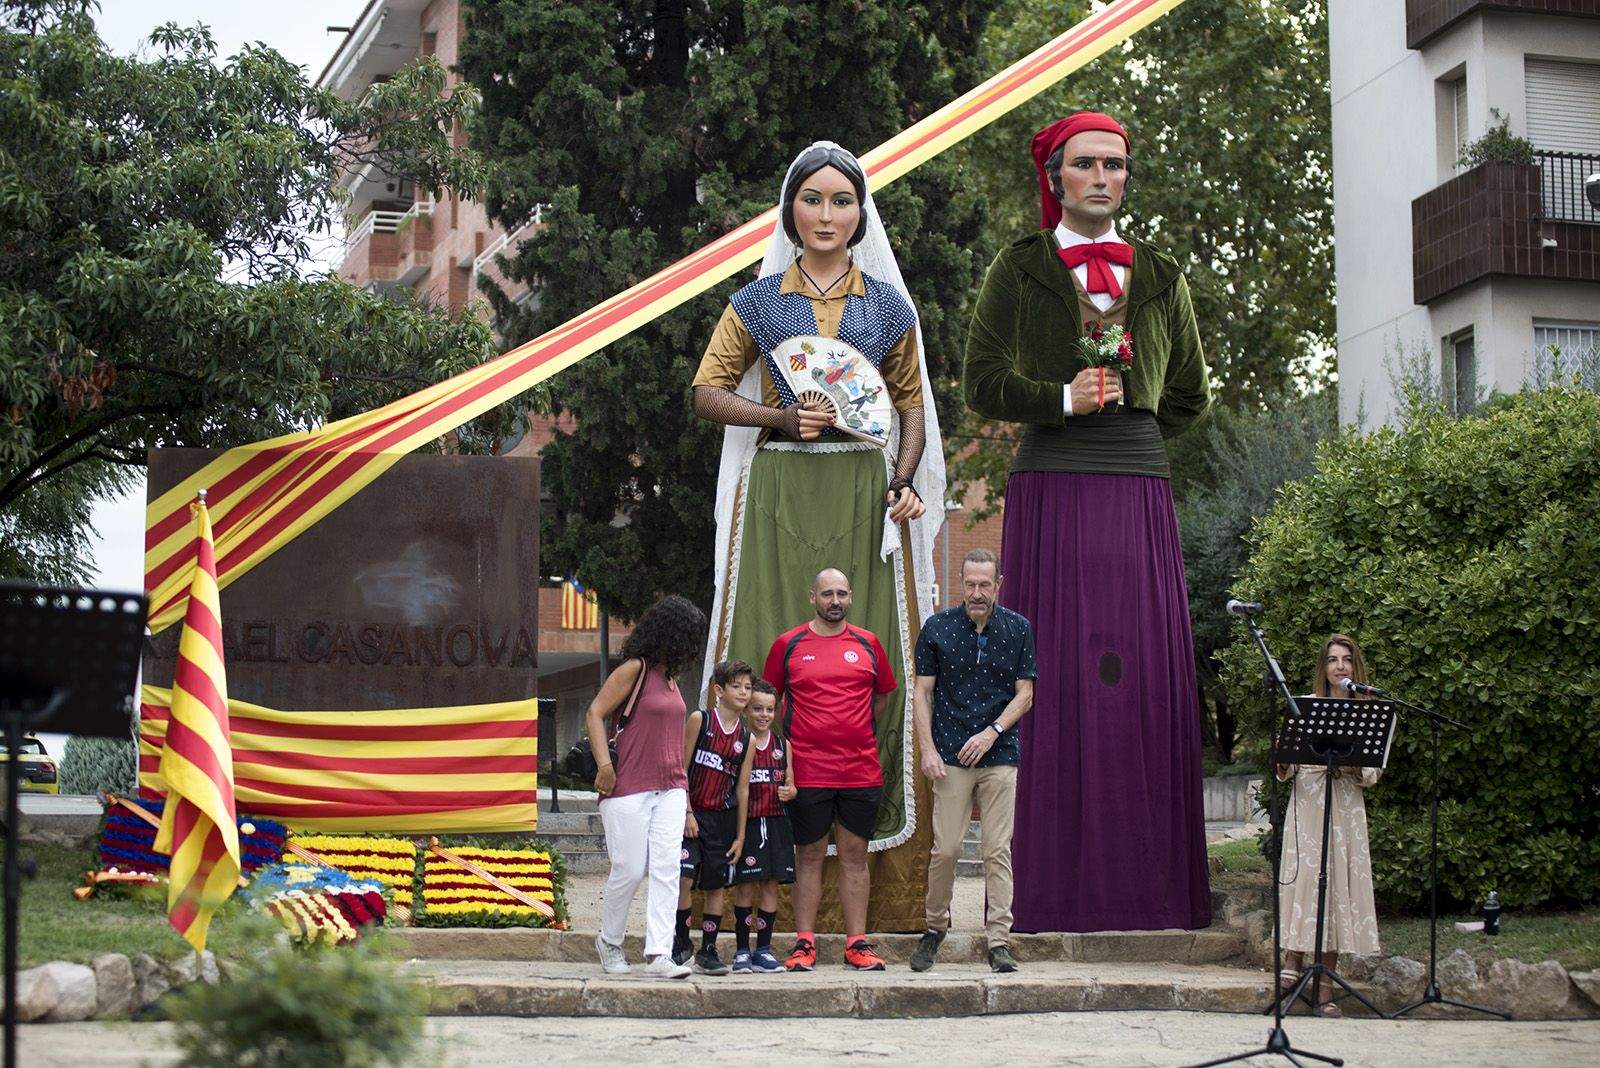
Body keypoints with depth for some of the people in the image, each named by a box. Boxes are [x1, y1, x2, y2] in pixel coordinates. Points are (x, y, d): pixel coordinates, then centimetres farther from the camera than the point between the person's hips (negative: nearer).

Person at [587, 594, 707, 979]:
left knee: (666, 868, -6)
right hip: (629, 787, -7)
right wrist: (605, 766, -17)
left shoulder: (670, 677, 18)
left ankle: (659, 955, -10)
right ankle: (609, 941, 20)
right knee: (630, 869, -4)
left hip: (670, 789, 7)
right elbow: (595, 713, -9)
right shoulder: (634, 669, -5)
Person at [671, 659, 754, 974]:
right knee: (683, 878, -12)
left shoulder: (746, 739, 5)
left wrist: (740, 835, 7)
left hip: (723, 818, 3)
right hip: (691, 812, -3)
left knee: (716, 886, 6)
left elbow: (742, 789, 8)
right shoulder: (700, 720, -4)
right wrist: (687, 812, -9)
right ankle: (681, 942, 6)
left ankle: (708, 951, 15)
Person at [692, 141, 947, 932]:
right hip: (779, 494, 0)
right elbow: (708, 392, 7)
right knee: (774, 657, -5)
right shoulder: (759, 302, 8)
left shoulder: (887, 306, 10)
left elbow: (912, 406, 11)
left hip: (860, 498, 1)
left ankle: (865, 841, 2)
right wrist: (781, 417, -9)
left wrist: (905, 482, -5)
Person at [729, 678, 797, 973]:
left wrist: (789, 792, -6)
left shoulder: (782, 745, 10)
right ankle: (742, 949, 6)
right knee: (745, 887, -2)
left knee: (771, 885, 4)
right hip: (746, 822, -4)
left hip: (775, 823, 4)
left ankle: (763, 949, 11)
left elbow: (791, 785, 14)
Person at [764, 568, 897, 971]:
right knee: (809, 856, 3)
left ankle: (858, 944, 9)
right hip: (806, 772, -2)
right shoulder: (788, 644, 3)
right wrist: (787, 740, 6)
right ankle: (804, 943, 8)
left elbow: (883, 696, 20)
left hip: (861, 771, 2)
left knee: (855, 856, 5)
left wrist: (854, 732, 13)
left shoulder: (868, 644, 8)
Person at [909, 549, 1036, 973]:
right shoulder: (938, 628, 3)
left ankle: (999, 942, 1)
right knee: (945, 849, -2)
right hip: (951, 757, -1)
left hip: (999, 756, 1)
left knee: (998, 851, -2)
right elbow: (923, 692, 3)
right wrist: (927, 749, -6)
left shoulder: (1019, 629, 5)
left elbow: (1025, 694, 4)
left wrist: (992, 732, -10)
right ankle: (934, 929, 17)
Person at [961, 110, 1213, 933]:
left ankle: (1148, 886, 2)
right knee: (1056, 680, -7)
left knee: (1146, 679, -3)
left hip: (1139, 496, 3)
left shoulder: (1160, 277, 16)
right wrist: (1064, 401, -11)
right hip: (1050, 494, -3)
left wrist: (1121, 428, 10)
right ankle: (1055, 889, -5)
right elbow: (981, 384, 1)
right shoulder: (1018, 270, 8)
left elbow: (1190, 394, 20)